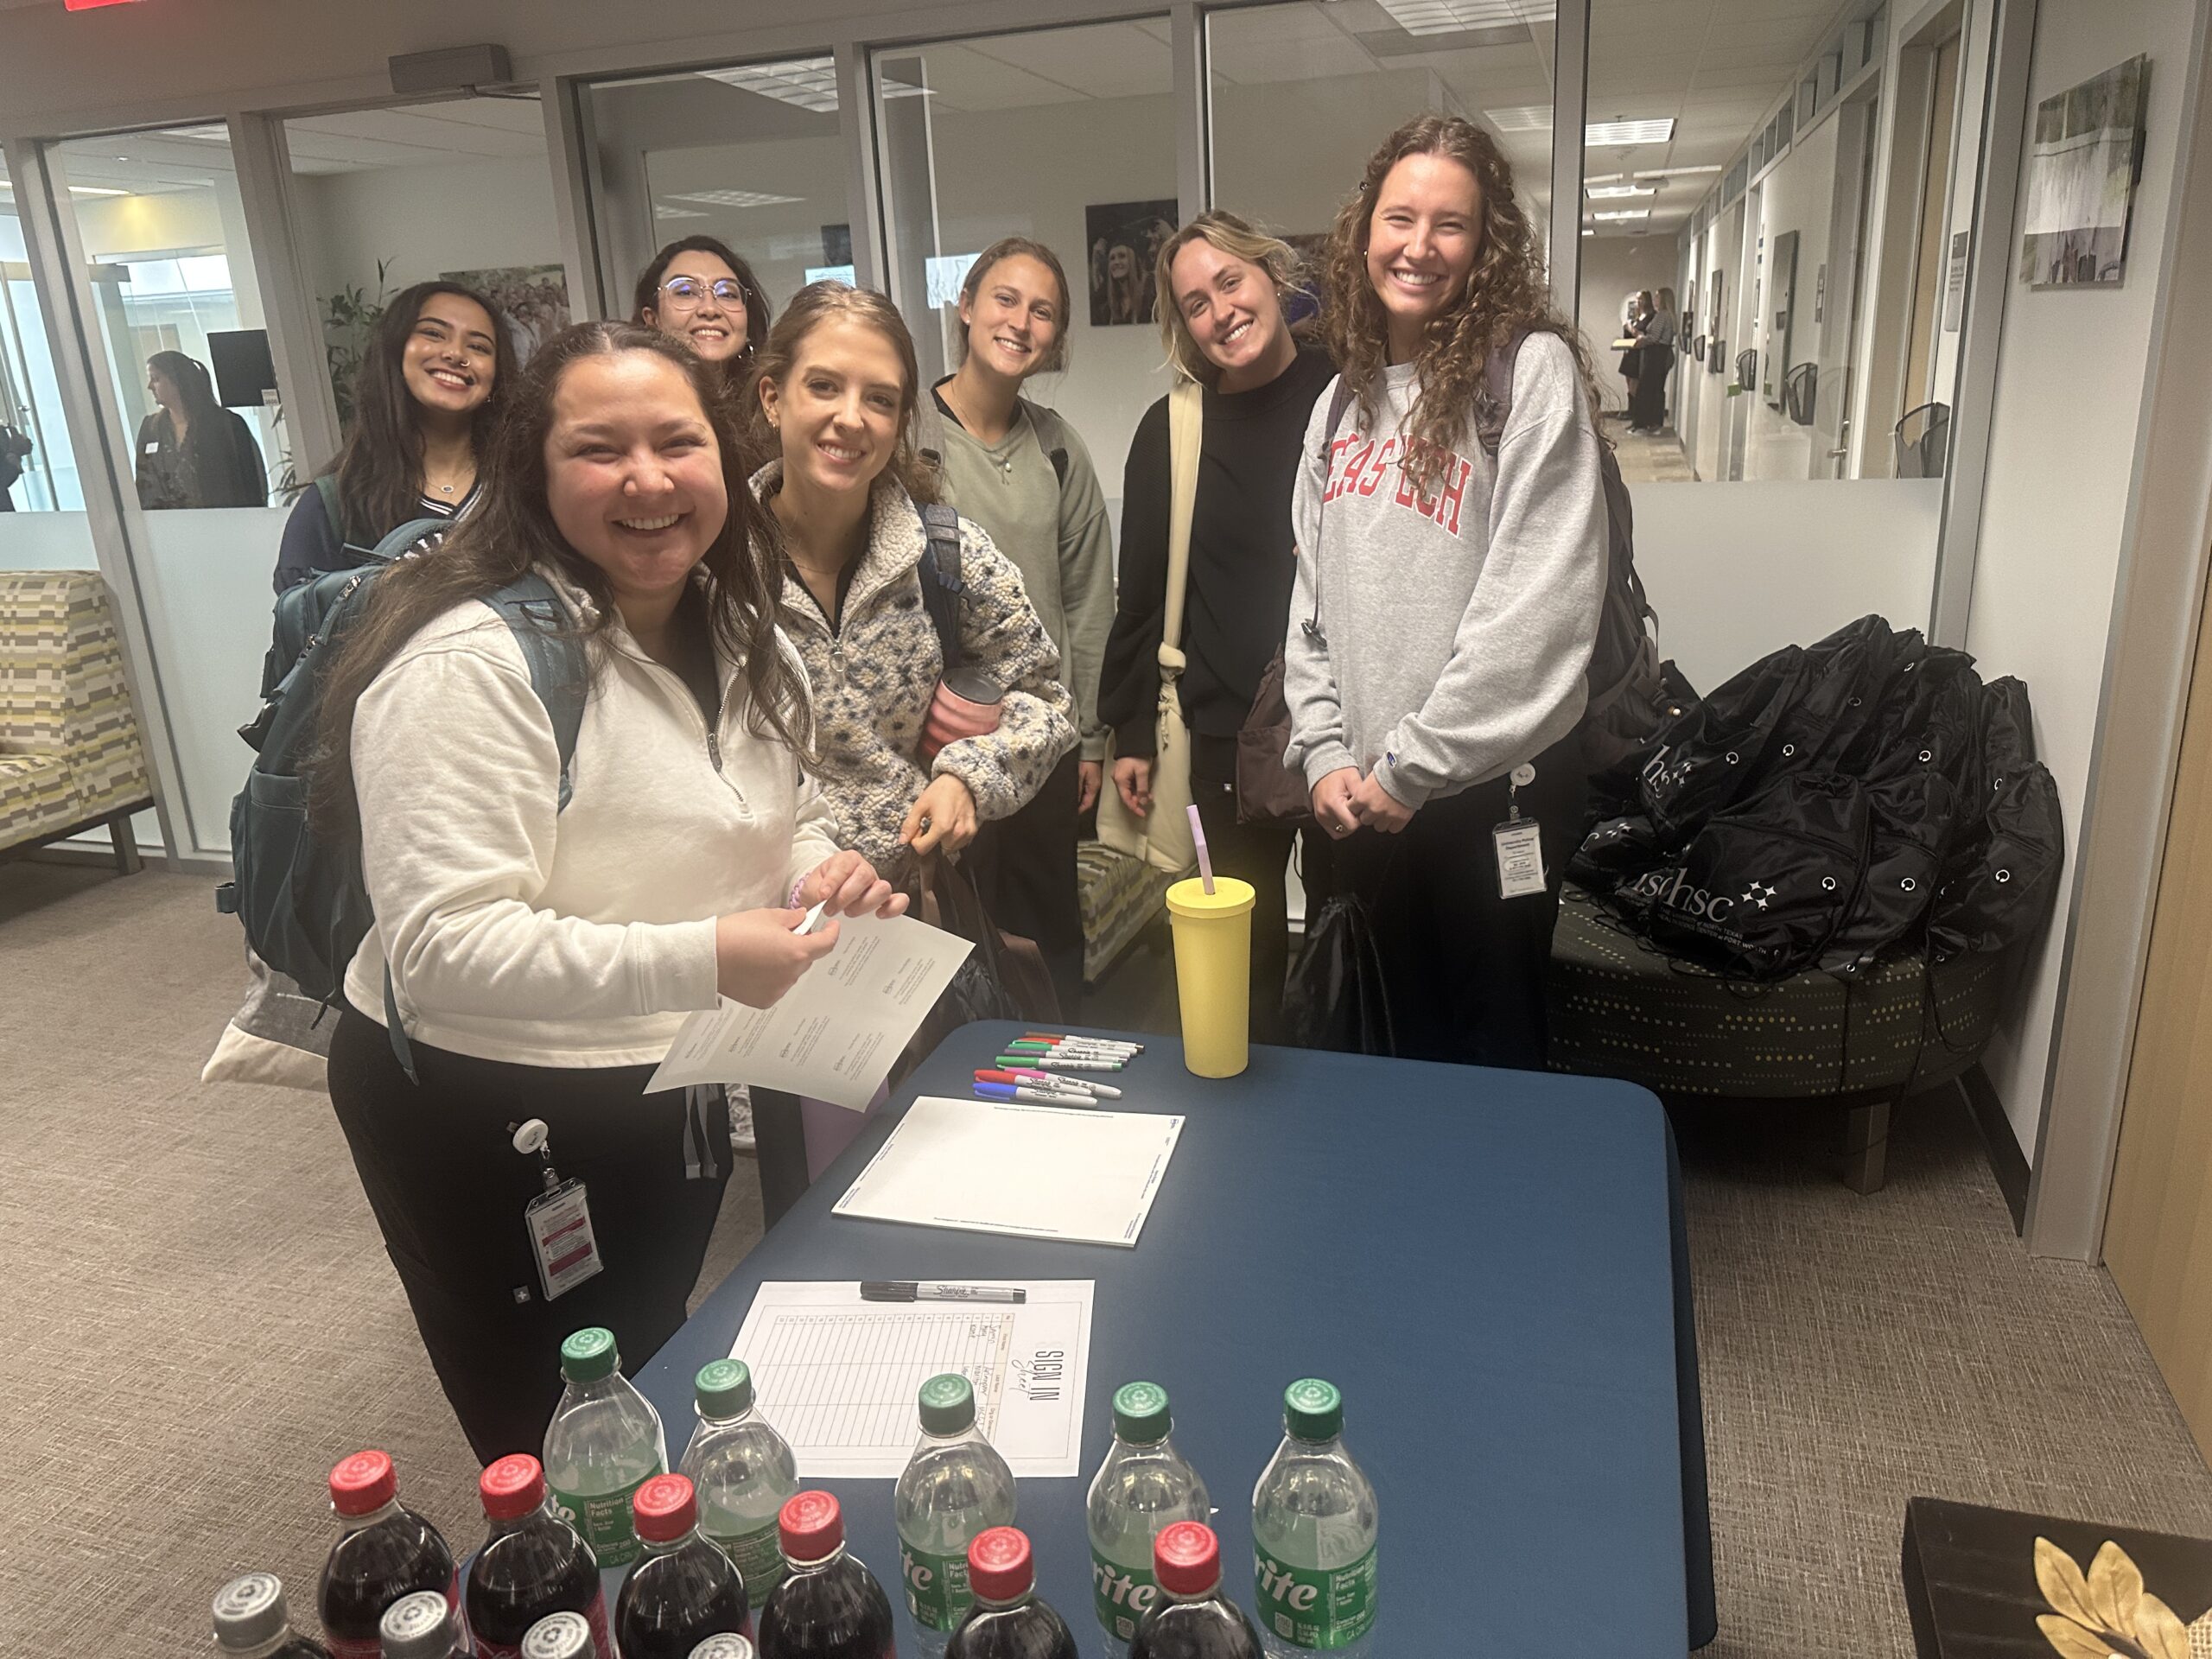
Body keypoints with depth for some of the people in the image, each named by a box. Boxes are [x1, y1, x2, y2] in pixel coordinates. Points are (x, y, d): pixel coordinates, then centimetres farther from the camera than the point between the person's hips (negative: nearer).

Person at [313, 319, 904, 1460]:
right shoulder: (469, 662, -25)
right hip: (485, 1119, -8)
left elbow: (786, 818, 14)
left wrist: (822, 871, -9)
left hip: (666, 1098, 8)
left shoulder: (736, 633, 2)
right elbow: (442, 946, -29)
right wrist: (702, 960, -37)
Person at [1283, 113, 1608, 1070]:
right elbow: (1312, 602, 10)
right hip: (1365, 800, 6)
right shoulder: (1347, 398, 9)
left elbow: (1537, 611, -18)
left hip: (1491, 788, -5)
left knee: (1494, 1049, 9)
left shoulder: (1533, 372, -11)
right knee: (1408, 1038, 21)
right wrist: (1324, 753, -1)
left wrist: (1410, 768, -16)